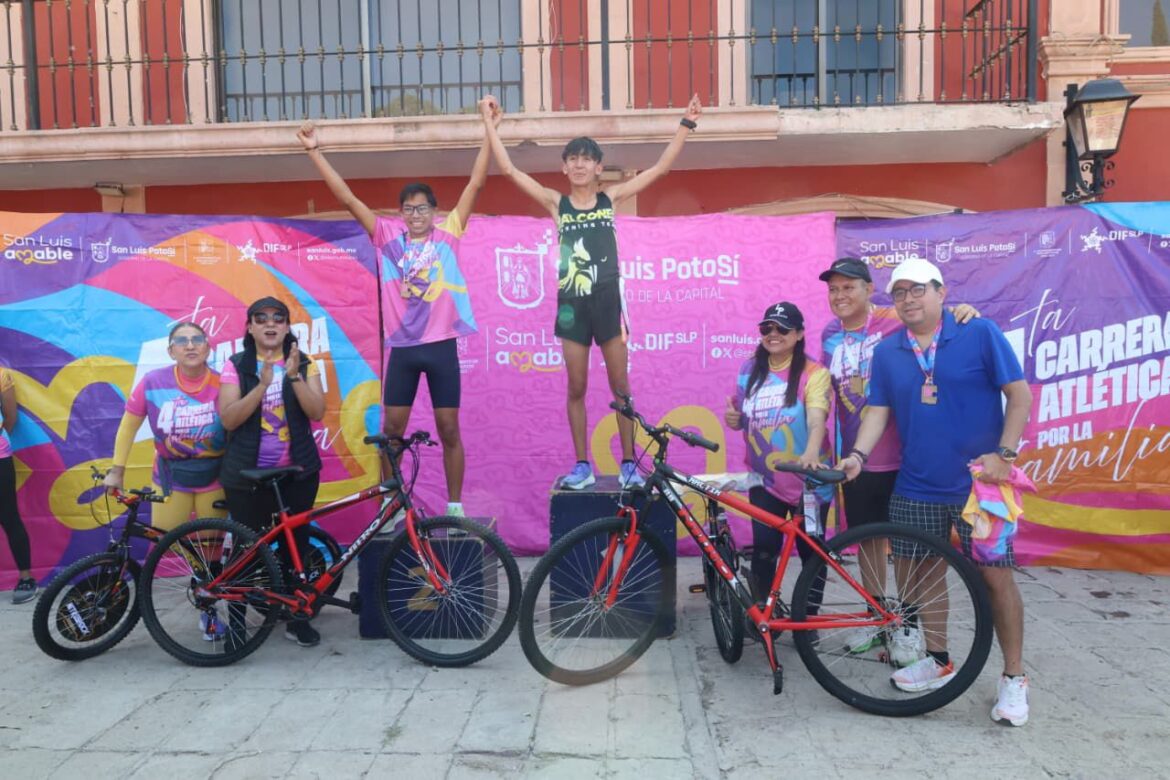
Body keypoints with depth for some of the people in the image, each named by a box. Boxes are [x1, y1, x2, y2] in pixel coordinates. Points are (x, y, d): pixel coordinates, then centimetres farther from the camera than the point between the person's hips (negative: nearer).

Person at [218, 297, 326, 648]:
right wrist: (263, 384, -23)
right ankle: (236, 619, 25)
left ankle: (296, 617, 21)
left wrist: (294, 375, -21)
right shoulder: (236, 366, -1)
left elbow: (317, 412, -9)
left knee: (295, 543, 9)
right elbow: (229, 419, -12)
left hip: (297, 472, 1)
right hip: (247, 474, -1)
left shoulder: (304, 364, 3)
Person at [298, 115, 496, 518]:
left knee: (449, 429, 6)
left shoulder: (447, 233, 4)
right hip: (402, 347, 1)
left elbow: (475, 184, 1)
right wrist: (314, 151, 0)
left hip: (441, 345, -1)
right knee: (391, 429, 6)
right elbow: (346, 197, 3)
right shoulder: (387, 235, 5)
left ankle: (455, 506, 17)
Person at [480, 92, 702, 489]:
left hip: (608, 300, 0)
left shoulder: (611, 197, 4)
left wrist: (686, 123, 0)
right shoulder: (556, 203, 3)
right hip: (572, 303, 1)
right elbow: (509, 169, -1)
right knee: (576, 388, 6)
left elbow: (660, 168, 3)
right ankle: (582, 465, 16)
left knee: (620, 386, 4)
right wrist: (489, 122, -2)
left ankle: (628, 464, 13)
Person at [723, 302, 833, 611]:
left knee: (811, 553, 9)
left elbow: (817, 419, -27)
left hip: (808, 481, -3)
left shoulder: (813, 373, -12)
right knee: (763, 551, 1)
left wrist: (811, 452, -46)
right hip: (765, 480, 3)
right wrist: (733, 418, -9)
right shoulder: (749, 370, 4)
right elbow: (742, 418, 15)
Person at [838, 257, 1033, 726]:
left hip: (978, 484, -4)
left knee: (995, 577, 2)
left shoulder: (980, 334, -6)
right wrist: (858, 454, -12)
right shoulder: (887, 351, 4)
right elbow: (878, 411, 4)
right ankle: (937, 662, 31)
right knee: (920, 575, 12)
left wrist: (1004, 452, -14)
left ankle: (1014, 678, 19)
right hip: (916, 488, 4)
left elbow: (1019, 394, -5)